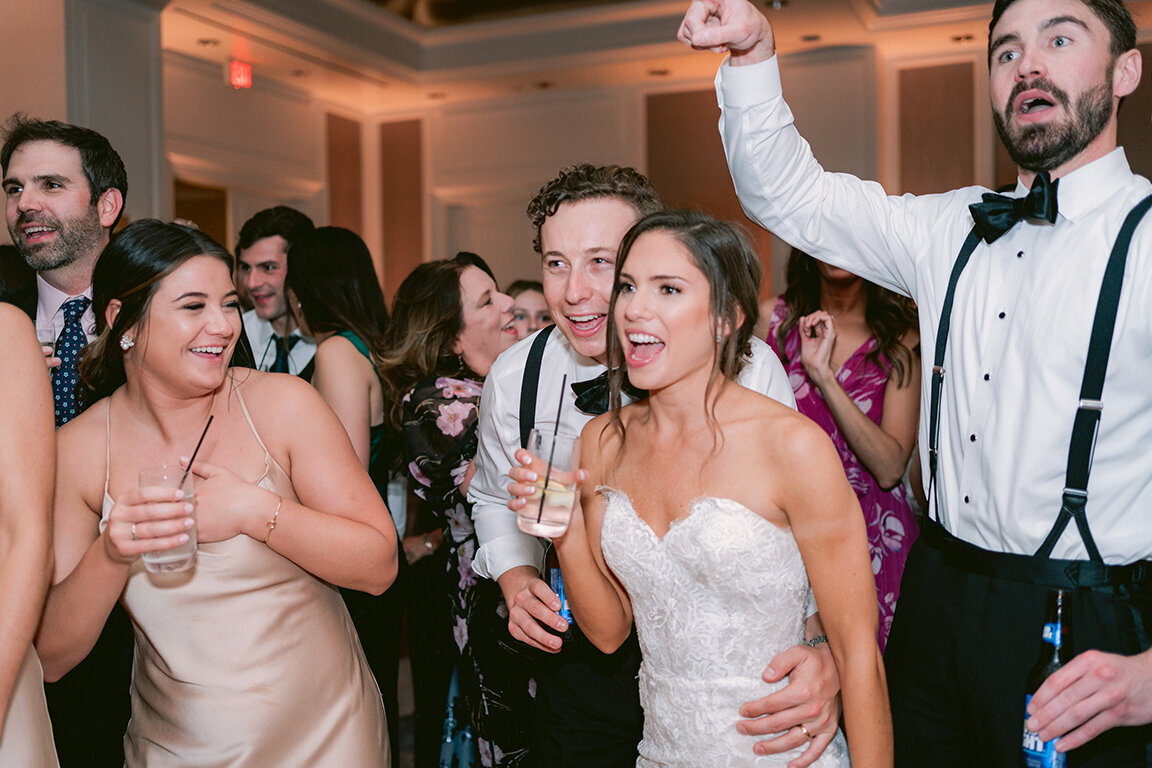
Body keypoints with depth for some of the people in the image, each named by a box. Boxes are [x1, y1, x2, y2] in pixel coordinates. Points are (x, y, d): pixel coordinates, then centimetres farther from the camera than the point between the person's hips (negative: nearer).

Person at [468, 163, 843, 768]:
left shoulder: (747, 368, -22)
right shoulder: (512, 379, -11)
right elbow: (494, 496, 10)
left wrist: (823, 655, -33)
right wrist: (517, 580, -8)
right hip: (580, 666, 3)